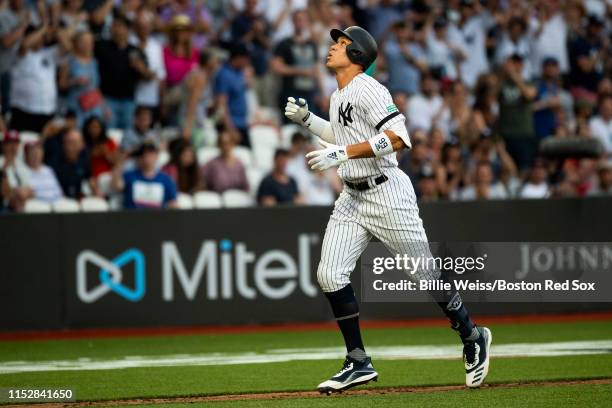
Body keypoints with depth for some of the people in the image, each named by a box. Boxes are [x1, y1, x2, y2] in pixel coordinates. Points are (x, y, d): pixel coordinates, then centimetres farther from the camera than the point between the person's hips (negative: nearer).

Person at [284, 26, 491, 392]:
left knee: (425, 273, 1)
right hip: (352, 198, 8)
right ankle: (359, 363, 1)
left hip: (387, 193, -8)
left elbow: (397, 138, -26)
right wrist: (306, 119, 18)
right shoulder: (338, 97, 13)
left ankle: (472, 338, 23)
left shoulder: (368, 90, -14)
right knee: (330, 275, -5)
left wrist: (344, 153, -28)